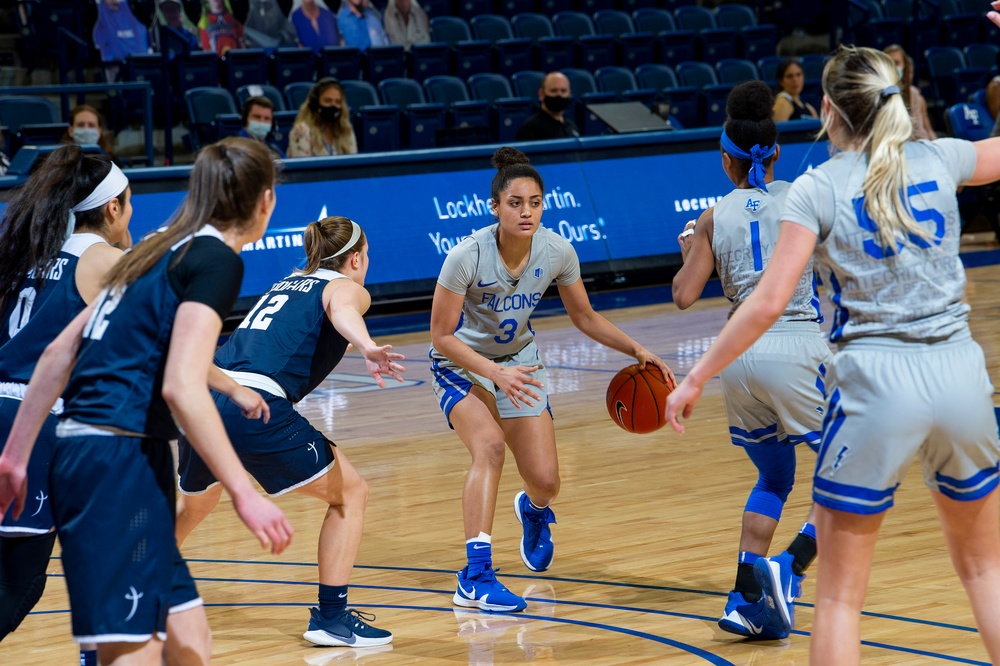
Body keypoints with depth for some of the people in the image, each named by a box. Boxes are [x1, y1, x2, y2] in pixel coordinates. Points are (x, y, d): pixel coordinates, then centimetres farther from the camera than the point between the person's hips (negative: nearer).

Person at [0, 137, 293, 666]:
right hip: (119, 465, -9)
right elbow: (181, 390, -19)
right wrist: (244, 494, -21)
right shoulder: (217, 260, -7)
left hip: (81, 457, 9)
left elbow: (61, 351, 24)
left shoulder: (160, 252, 19)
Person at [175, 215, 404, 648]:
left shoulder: (288, 282, 31)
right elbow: (340, 309, -18)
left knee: (193, 506, 31)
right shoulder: (348, 287, 9)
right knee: (350, 494, 8)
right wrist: (368, 348, -37)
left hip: (204, 394, 7)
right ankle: (331, 618, 4)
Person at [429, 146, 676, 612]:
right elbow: (441, 335, -22)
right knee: (489, 446, -31)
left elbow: (584, 317, -1)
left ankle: (533, 510, 40)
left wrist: (636, 350, -13)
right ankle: (476, 577, -28)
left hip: (518, 360, 4)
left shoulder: (558, 252, -18)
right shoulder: (467, 256, -30)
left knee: (546, 482, -1)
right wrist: (495, 373, -33)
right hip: (461, 364, -4)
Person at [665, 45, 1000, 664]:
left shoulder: (818, 188, -4)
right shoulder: (938, 160, 6)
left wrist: (697, 377, -2)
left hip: (876, 384, -4)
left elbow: (769, 302, -10)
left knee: (840, 594, 5)